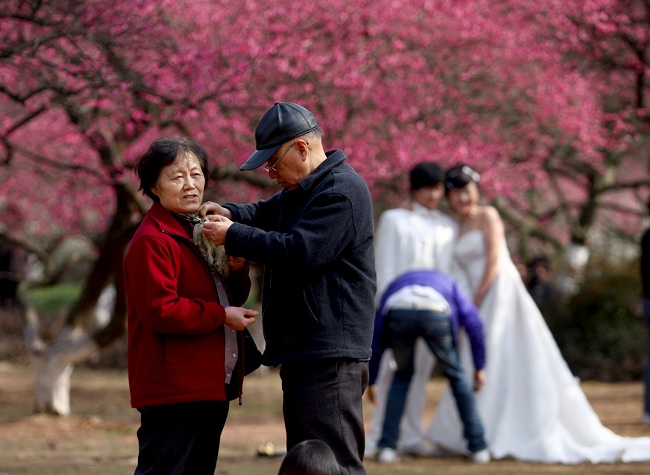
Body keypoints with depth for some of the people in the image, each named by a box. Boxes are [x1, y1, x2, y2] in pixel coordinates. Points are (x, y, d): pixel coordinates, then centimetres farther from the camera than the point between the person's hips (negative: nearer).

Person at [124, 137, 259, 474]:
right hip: (172, 390, -10)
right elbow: (159, 311, -23)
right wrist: (221, 315, -18)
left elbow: (230, 299, 23)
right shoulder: (152, 241, -13)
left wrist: (237, 269, 2)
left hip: (210, 386, 10)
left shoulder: (202, 232, 19)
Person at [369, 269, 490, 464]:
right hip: (436, 313, -1)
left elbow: (376, 338, 40)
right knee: (455, 375, 21)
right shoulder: (448, 284, 40)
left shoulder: (394, 286, 43)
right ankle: (477, 446, 21)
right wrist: (479, 367, 31)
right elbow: (474, 324, 25)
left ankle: (387, 447, 17)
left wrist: (371, 381, 46)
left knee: (402, 376, 26)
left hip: (397, 312, 1)